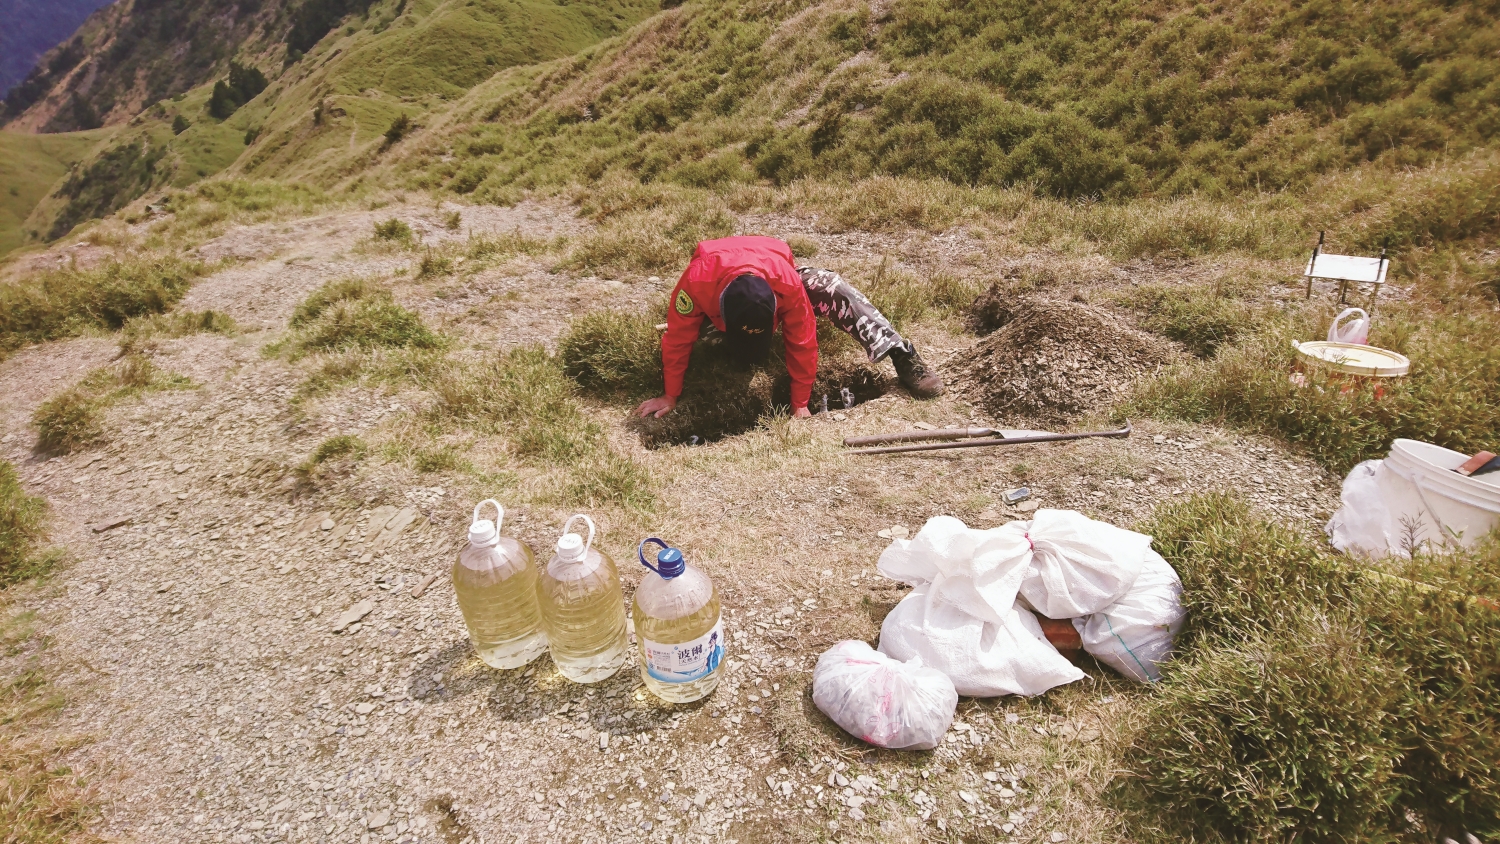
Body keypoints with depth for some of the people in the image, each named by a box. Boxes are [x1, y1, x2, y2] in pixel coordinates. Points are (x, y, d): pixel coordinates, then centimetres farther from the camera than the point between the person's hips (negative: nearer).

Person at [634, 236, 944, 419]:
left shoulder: (788, 283, -44)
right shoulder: (697, 281, -44)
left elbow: (801, 343, -31)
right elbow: (678, 340, -31)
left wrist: (800, 405, -26)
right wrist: (670, 396, -21)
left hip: (775, 271, -4)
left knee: (832, 289, -26)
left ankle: (902, 355, -28)